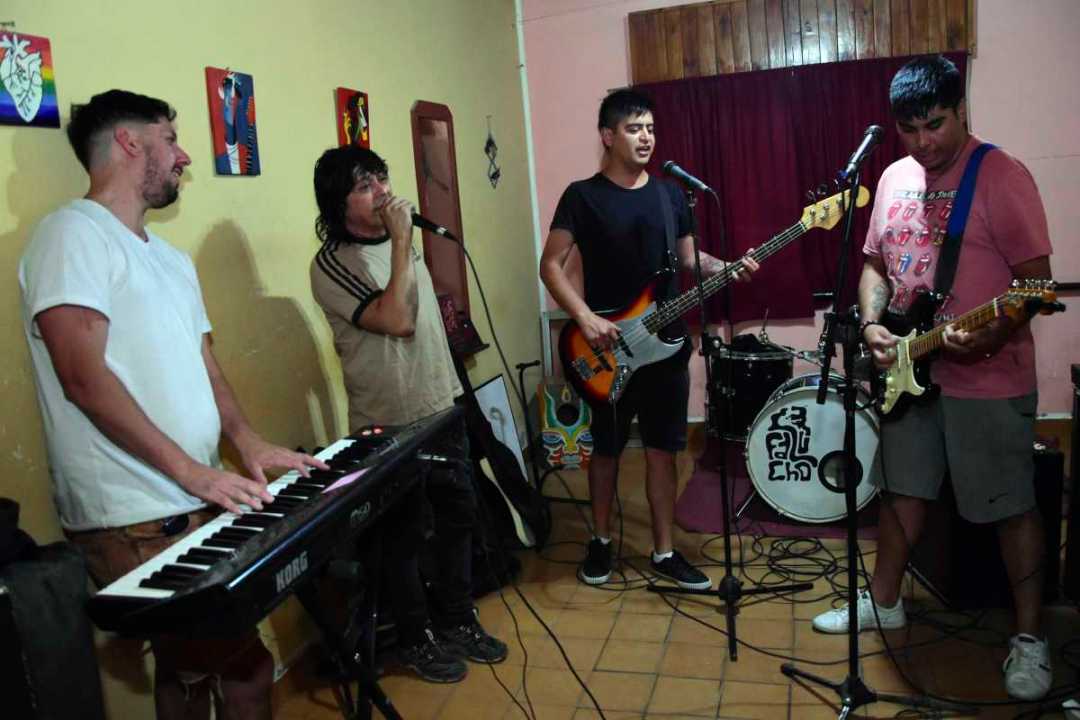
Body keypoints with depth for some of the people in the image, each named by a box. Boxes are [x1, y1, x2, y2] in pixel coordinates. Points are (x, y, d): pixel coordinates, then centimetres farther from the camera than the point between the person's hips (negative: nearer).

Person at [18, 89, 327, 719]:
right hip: (138, 522, -8)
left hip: (195, 506, 8)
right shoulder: (75, 234, -9)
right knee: (244, 667, -8)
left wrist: (247, 441, 2)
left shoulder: (172, 259, 19)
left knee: (189, 663, 16)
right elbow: (84, 379, -18)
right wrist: (190, 470, -19)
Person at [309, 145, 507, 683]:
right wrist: (401, 243, -23)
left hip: (441, 407, 7)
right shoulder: (333, 265, -15)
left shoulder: (399, 241, 8)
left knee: (459, 514, 15)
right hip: (391, 423, -7)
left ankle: (459, 620, 34)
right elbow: (396, 321, -27)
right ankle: (415, 640, 26)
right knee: (407, 531, 6)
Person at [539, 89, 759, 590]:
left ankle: (664, 552, 21)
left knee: (663, 450, 9)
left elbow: (688, 258, 15)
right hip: (609, 347, -4)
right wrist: (585, 317, -22)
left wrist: (729, 268, -5)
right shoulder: (583, 196, -5)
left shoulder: (671, 194, 9)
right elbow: (551, 265, -9)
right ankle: (601, 540, 28)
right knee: (607, 449, 8)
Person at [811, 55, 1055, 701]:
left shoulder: (1001, 174, -10)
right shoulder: (895, 178, 10)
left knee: (1011, 507, 4)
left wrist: (992, 336, -29)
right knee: (904, 491, 17)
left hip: (989, 378, -6)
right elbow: (876, 263, 16)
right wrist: (873, 323, -1)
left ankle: (1030, 638, 19)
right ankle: (884, 601, 32)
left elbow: (1036, 276, -13)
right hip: (909, 371, 7)